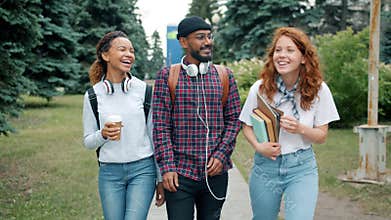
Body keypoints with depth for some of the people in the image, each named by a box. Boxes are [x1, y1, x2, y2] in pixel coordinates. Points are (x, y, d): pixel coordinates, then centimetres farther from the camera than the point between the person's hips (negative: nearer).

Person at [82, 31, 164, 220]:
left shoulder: (143, 89, 0)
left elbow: (154, 135, 4)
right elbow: (88, 141, 7)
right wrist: (103, 135, -16)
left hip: (142, 169, -1)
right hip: (109, 172, 1)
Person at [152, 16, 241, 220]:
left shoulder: (225, 75, 6)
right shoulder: (167, 76, -1)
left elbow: (234, 119, 7)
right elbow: (160, 126, -4)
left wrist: (221, 155, -5)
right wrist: (167, 167, -10)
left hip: (216, 173, 2)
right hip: (179, 174, -2)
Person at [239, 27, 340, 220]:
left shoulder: (318, 90, -7)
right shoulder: (260, 88, -7)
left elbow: (321, 136, -1)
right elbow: (247, 126, 5)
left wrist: (300, 128, -21)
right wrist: (258, 146, -15)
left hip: (302, 168, -1)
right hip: (265, 165, 1)